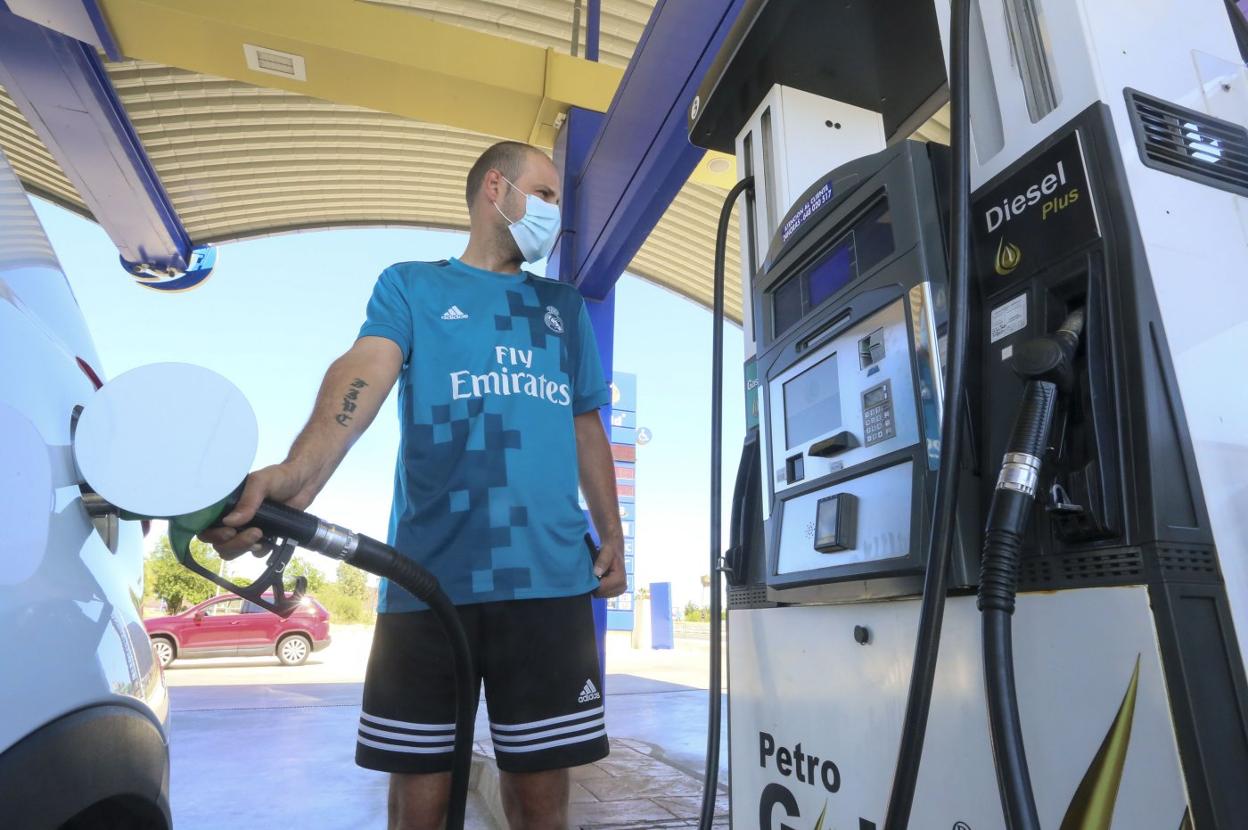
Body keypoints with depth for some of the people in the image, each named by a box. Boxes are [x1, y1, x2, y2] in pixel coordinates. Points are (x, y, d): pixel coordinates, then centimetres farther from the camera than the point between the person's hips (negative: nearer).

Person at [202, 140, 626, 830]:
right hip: (430, 575, -2)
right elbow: (364, 372, -10)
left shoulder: (563, 306, 19)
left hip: (550, 575, 3)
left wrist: (612, 534, 11)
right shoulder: (410, 285, 9)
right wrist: (299, 474, -29)